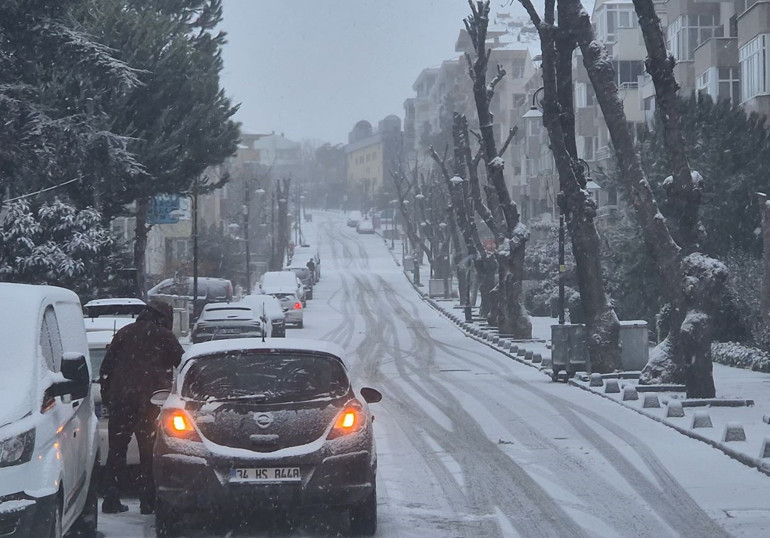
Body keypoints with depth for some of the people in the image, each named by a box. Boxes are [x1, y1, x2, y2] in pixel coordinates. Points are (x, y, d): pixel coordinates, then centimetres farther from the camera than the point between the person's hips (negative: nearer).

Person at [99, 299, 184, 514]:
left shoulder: (124, 333, 13)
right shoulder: (164, 337, 3)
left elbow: (106, 368, 12)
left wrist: (106, 396, 17)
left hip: (120, 400, 3)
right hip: (150, 402, -3)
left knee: (116, 451, 8)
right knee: (149, 453, 4)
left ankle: (111, 499, 3)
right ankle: (147, 502, 1)